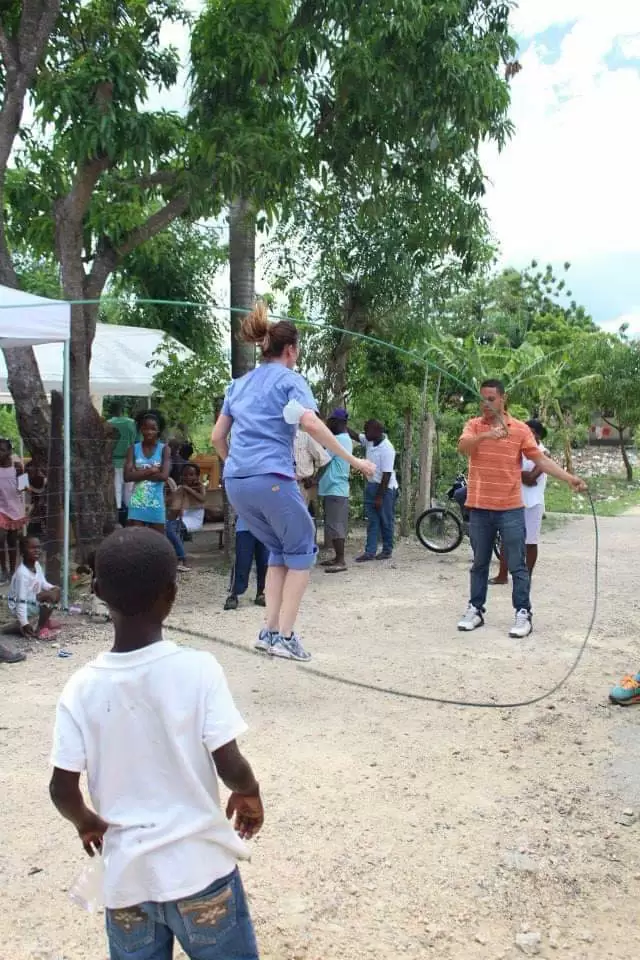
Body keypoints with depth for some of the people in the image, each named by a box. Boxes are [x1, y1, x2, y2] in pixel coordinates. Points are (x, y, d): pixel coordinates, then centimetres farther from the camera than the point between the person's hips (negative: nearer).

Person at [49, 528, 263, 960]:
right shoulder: (198, 669, -18)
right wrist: (250, 794, 5)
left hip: (126, 875, 3)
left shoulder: (81, 688, -9)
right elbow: (230, 766, -17)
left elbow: (63, 790, -6)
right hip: (199, 868, -2)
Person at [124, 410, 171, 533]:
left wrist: (139, 473, -11)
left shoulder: (164, 449, -2)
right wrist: (150, 470, -14)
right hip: (137, 503, 0)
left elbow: (164, 476, -14)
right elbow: (127, 476, -9)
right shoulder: (133, 449, 2)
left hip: (156, 503, 0)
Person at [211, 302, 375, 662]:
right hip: (272, 478, -6)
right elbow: (311, 423, -14)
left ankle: (270, 632, 14)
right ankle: (285, 636, 3)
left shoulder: (239, 384, 21)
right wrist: (353, 460, -12)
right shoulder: (290, 379, 2)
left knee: (279, 550, 21)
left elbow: (217, 437, 22)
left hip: (236, 483, 7)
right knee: (301, 551, 9)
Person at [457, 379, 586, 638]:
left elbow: (540, 459, -2)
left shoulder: (520, 428, -1)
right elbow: (463, 447, -19)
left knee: (517, 566, 2)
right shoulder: (474, 425, 1)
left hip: (510, 509, -2)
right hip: (479, 508, 2)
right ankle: (475, 610, 23)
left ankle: (523, 615, 8)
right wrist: (485, 435, -37)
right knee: (479, 564, 13)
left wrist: (569, 478, -12)